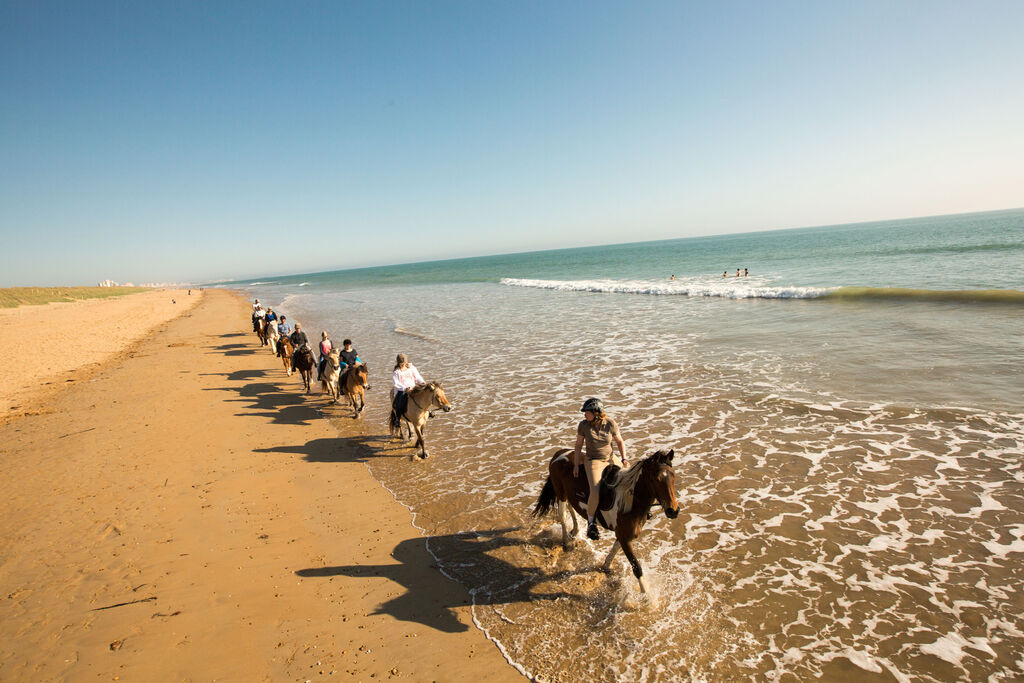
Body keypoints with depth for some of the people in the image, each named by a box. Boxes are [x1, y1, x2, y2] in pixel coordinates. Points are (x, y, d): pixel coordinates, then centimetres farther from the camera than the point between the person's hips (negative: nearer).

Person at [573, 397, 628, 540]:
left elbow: (619, 441, 5)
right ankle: (590, 521, -2)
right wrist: (576, 465, 0)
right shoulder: (583, 425, -11)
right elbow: (578, 445, 0)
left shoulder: (610, 424, -9)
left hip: (611, 458, 3)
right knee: (596, 492, -23)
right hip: (593, 461, -3)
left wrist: (624, 459, -7)